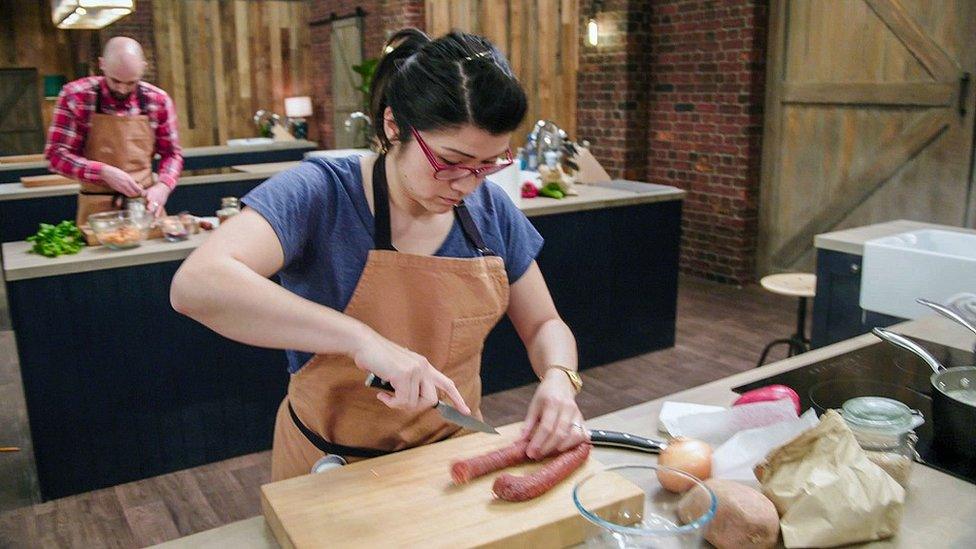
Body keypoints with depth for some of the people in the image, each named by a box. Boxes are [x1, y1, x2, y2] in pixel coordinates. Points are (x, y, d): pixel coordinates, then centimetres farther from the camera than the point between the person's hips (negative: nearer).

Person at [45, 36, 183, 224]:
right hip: (97, 209, -1)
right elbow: (56, 155, -6)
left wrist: (163, 186, -9)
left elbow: (172, 153, 8)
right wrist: (103, 172, -19)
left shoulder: (158, 100, -1)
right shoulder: (75, 96, -6)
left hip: (146, 204, 1)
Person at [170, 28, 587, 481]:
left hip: (454, 455, 3)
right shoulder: (321, 194, -20)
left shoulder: (491, 209, -5)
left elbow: (542, 325, 5)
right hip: (330, 469, -2)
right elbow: (195, 284, -35)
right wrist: (361, 338, -41)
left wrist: (557, 378, -17)